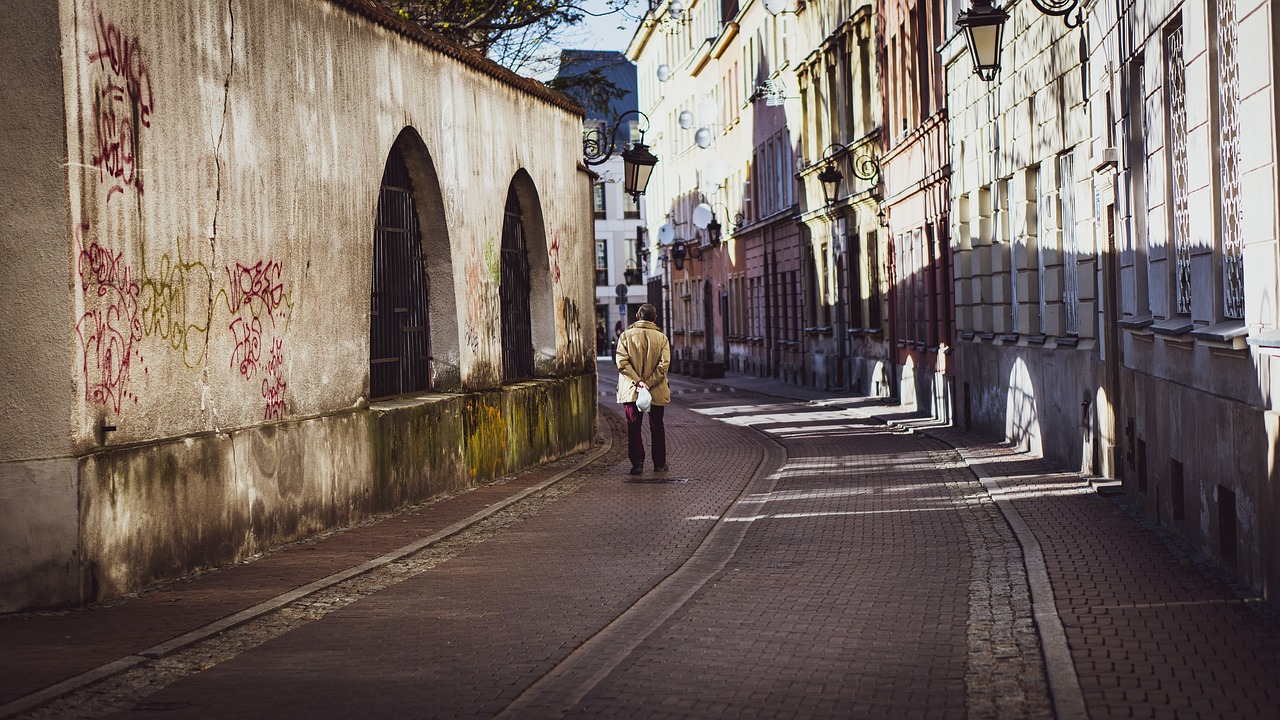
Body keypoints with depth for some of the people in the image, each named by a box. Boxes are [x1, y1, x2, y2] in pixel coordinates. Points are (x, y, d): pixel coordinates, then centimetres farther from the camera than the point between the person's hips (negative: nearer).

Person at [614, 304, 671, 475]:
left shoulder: (625, 336, -3)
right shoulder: (661, 338, -2)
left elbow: (622, 362, -12)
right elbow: (663, 365, -11)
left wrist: (637, 381, -14)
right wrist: (649, 383, -13)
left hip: (630, 390, -1)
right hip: (656, 391, 1)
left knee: (634, 427, 5)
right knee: (657, 427, 13)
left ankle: (637, 462, -4)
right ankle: (660, 463, 17)